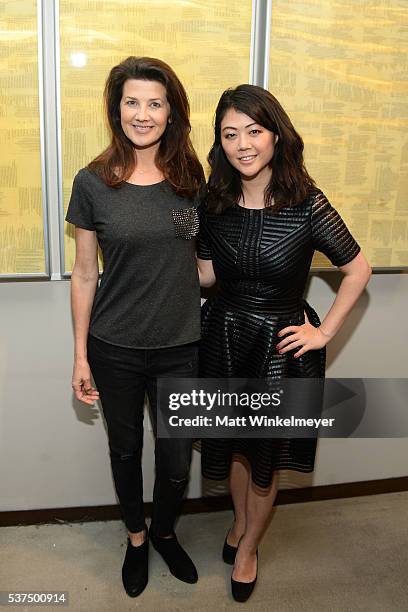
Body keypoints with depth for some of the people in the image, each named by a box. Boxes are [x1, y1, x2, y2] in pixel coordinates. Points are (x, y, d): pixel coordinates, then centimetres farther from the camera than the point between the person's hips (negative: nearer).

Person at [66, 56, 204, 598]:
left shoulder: (190, 177, -1)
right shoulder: (93, 183, -7)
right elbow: (84, 274, -3)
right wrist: (80, 355, -2)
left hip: (180, 347, 1)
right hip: (116, 349, -1)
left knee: (176, 460, 11)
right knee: (125, 451, 18)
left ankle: (165, 533, 44)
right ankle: (136, 537, 46)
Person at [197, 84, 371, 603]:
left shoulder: (307, 204, -17)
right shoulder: (215, 202, -5)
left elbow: (358, 270, -7)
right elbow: (207, 273, 4)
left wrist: (324, 332, -9)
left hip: (280, 345, -3)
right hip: (224, 336, 3)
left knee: (265, 456, 14)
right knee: (234, 444, 20)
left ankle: (247, 547, 41)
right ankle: (240, 522, 50)